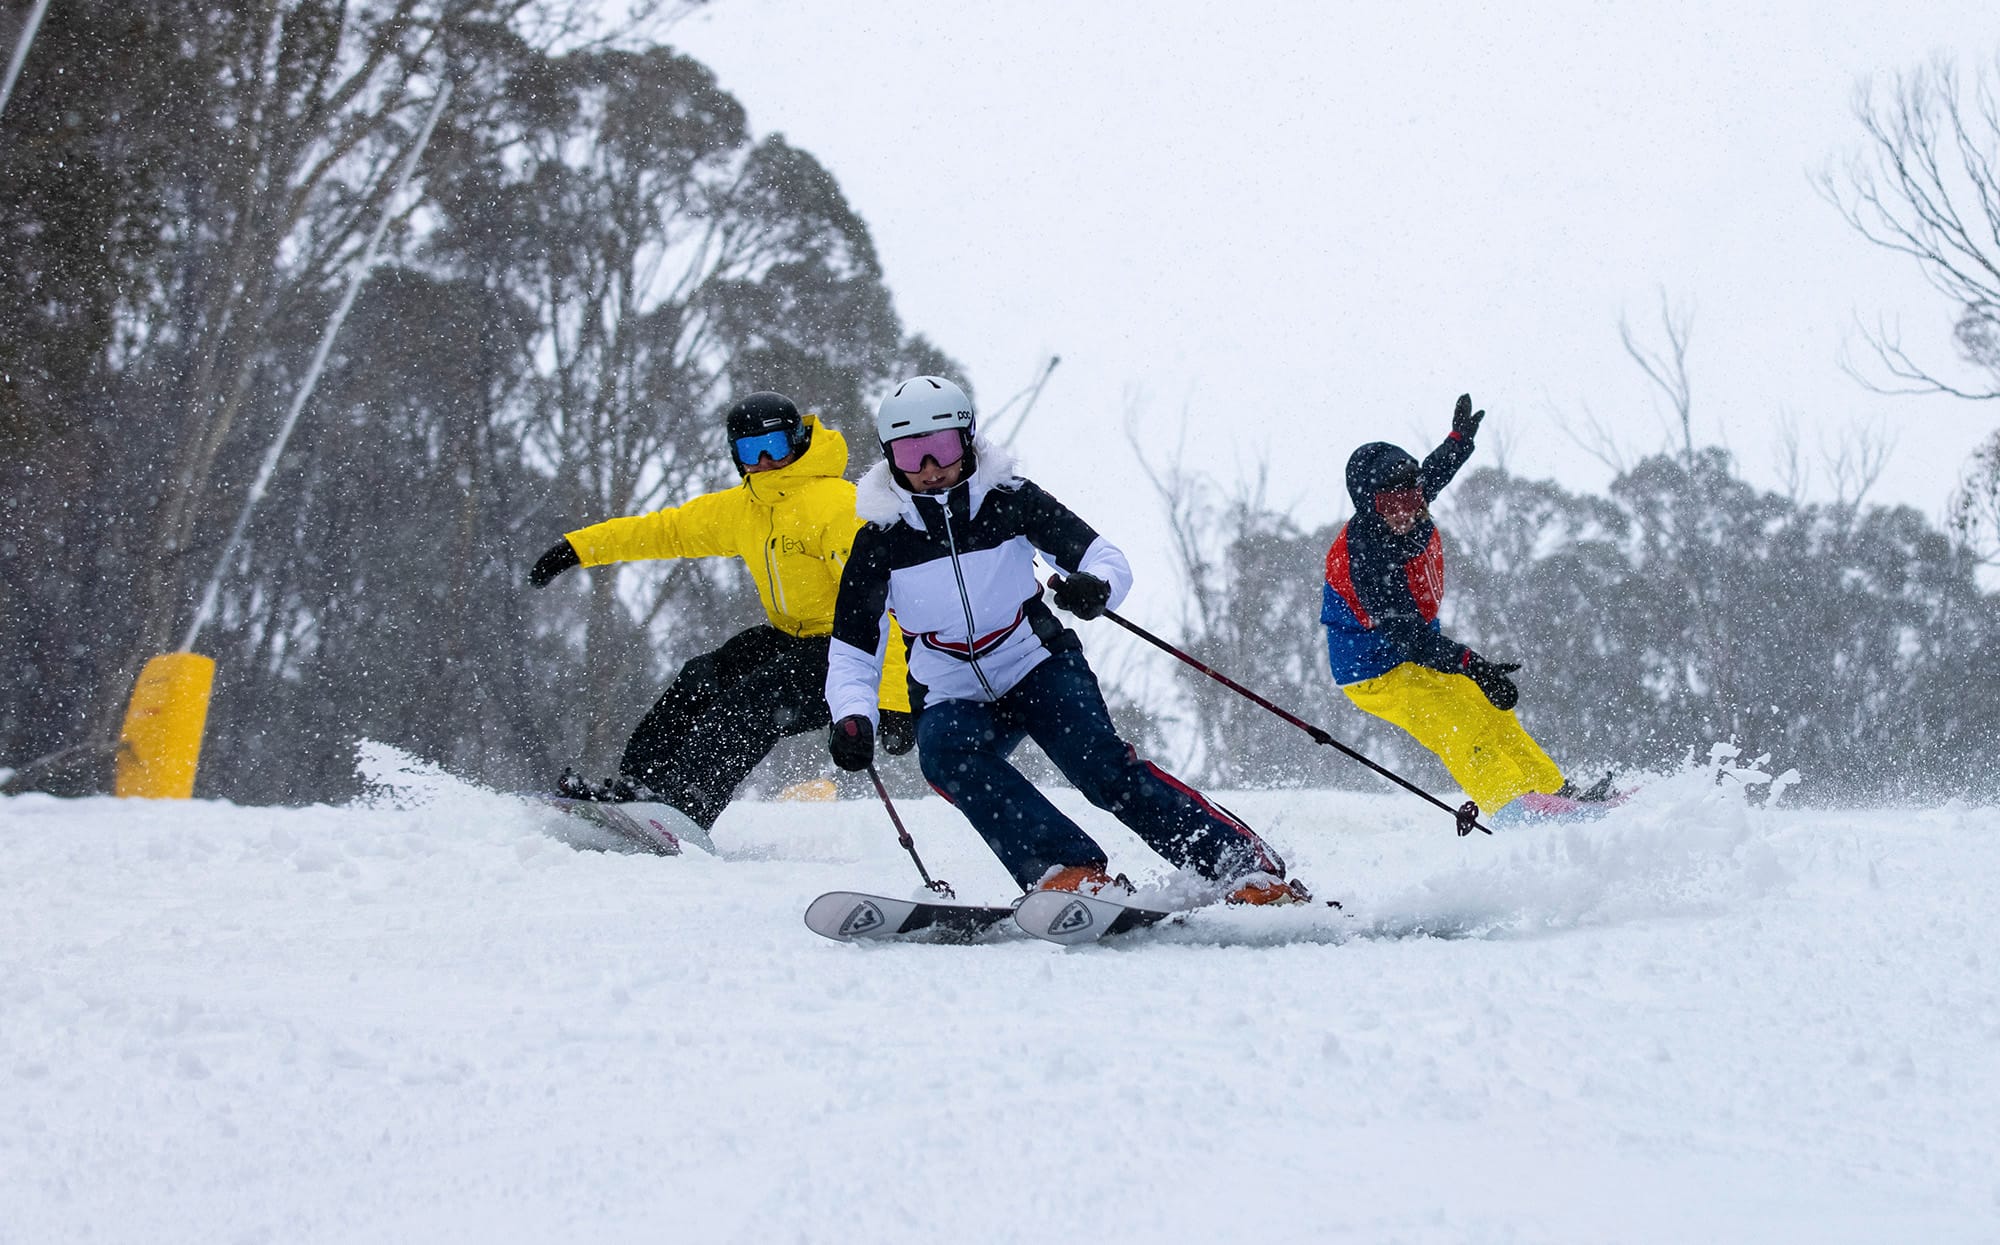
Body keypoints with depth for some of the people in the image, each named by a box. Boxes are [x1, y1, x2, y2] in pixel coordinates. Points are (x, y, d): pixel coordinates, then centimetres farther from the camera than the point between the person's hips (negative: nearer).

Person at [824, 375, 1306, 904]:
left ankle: (1248, 868, -26)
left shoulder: (1009, 501, -7)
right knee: (945, 755, -34)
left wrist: (1096, 587, -31)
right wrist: (853, 718, -25)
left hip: (1039, 668, -1)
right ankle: (1066, 871, -41)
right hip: (953, 698, 1)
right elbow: (852, 657, -4)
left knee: (1101, 764, -26)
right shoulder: (880, 542, -6)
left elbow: (1106, 557, -5)